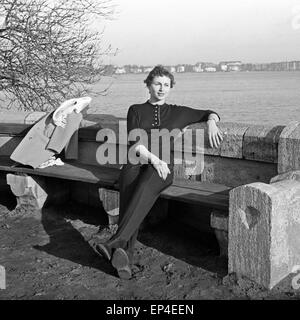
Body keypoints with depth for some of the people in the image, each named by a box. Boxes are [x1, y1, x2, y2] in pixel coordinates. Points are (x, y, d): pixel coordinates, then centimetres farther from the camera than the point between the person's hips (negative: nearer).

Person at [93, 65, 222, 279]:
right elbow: (134, 142, 5)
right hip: (136, 163, 0)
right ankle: (124, 260, -47)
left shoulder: (177, 113, 23)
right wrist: (153, 158, -13)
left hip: (163, 167, 0)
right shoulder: (136, 110, 20)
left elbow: (210, 113, 30)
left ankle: (116, 242, -48)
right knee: (129, 194, -34)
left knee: (145, 187, -37)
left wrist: (211, 123, 5)